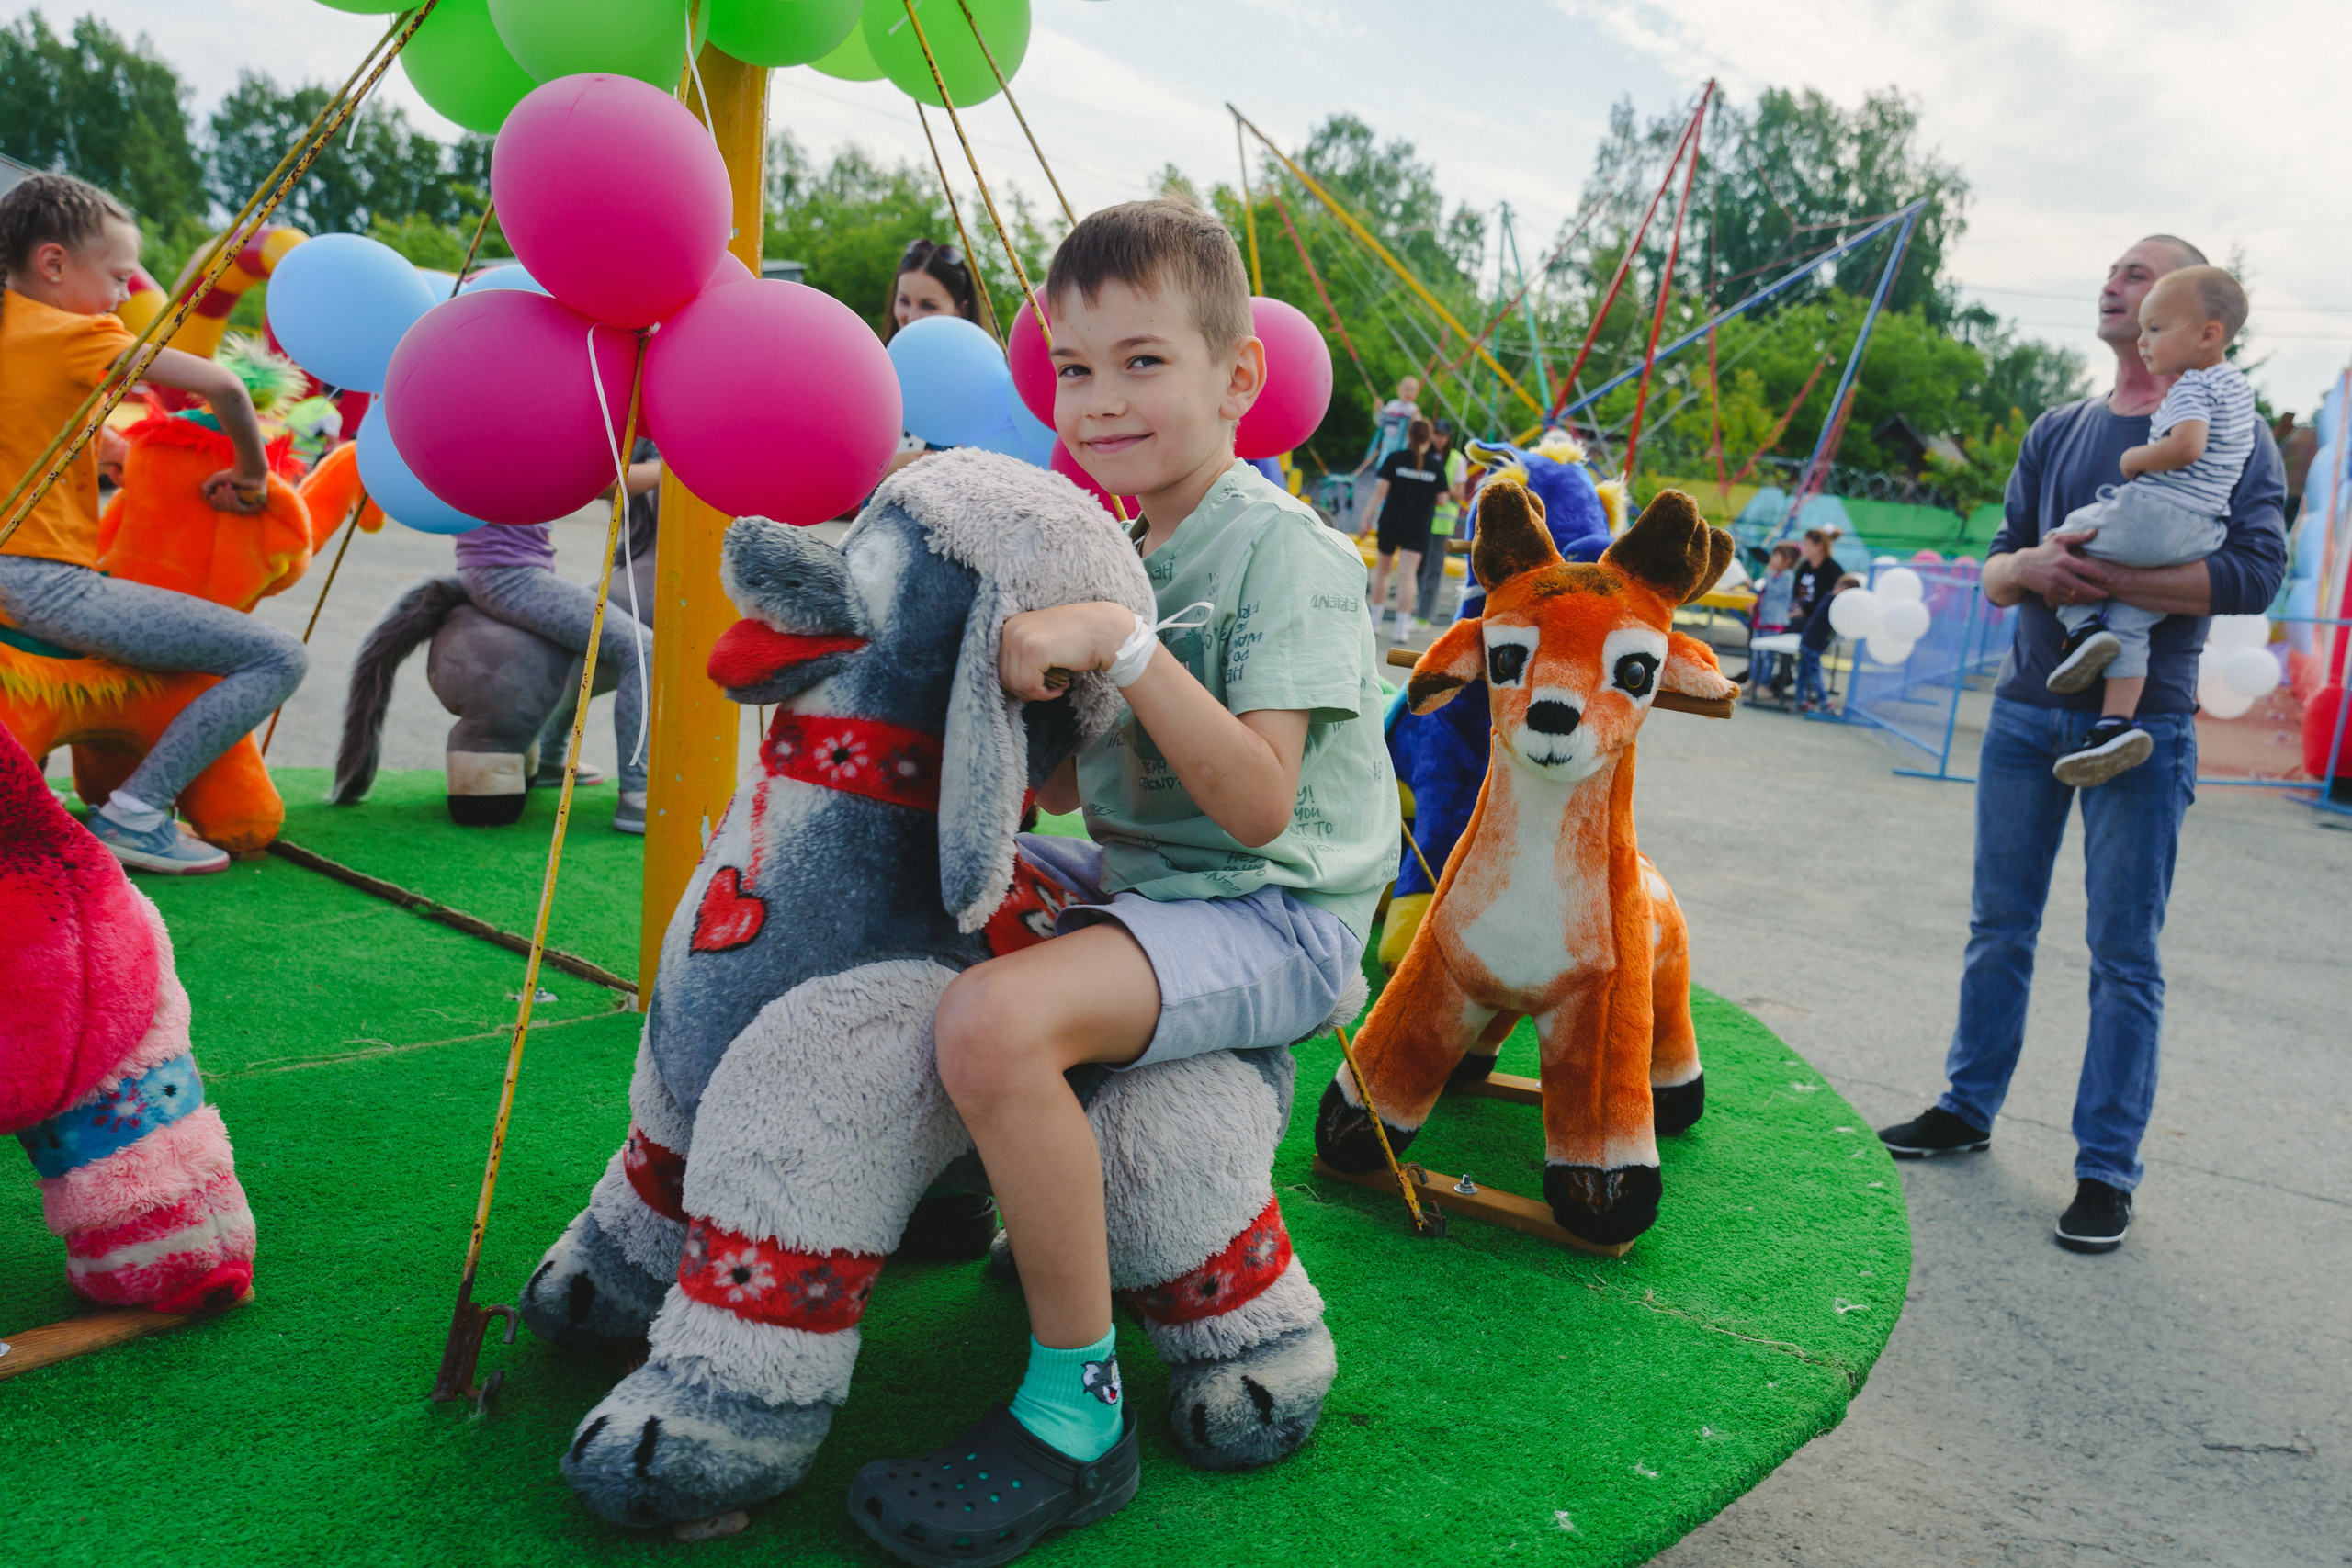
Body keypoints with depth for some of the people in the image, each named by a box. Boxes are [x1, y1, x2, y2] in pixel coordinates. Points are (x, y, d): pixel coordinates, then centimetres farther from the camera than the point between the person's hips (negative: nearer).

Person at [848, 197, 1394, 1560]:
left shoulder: (1283, 548, -14)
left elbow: (1258, 804, -26)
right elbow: (1071, 790, 14)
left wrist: (1123, 647, -31)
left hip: (1274, 919, -9)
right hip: (1140, 877, 9)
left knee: (996, 1018, -32)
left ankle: (1078, 1410, -14)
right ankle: (1003, 1181, 31)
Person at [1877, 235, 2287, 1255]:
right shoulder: (2058, 431, 13)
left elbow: (2256, 574, -13)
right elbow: (1992, 571, 11)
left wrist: (2108, 580, -21)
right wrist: (2031, 565, -12)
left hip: (2140, 724, -4)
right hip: (2027, 711, 5)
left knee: (2124, 955, -1)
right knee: (2000, 927, 11)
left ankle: (2106, 1172, 6)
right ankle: (1968, 1109, 23)